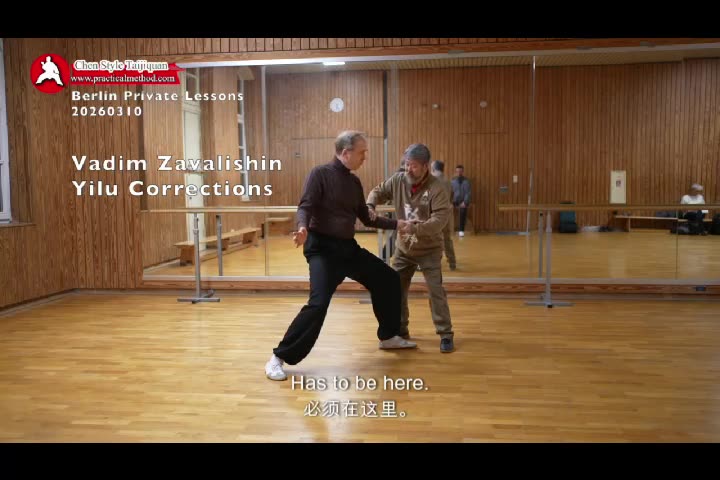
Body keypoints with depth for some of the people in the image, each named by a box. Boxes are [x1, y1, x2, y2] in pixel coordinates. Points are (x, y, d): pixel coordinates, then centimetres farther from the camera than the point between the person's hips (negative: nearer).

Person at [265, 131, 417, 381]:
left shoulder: (354, 181, 12)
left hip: (348, 247, 8)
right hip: (322, 248, -8)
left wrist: (396, 224, 17)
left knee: (388, 279, 14)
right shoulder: (320, 173, -9)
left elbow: (366, 218, 20)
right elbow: (305, 206, -18)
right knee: (319, 303, -23)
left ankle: (389, 336, 33)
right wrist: (303, 228, -39)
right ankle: (279, 358, -11)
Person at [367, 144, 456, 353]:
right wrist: (370, 206, -17)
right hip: (403, 248, 5)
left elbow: (439, 220, -29)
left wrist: (414, 229, -43)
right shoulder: (398, 180, -8)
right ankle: (400, 330, 25)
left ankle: (446, 334, 5)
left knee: (436, 291, -7)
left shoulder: (437, 189, -22)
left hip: (429, 249, -5)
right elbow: (378, 191, 5)